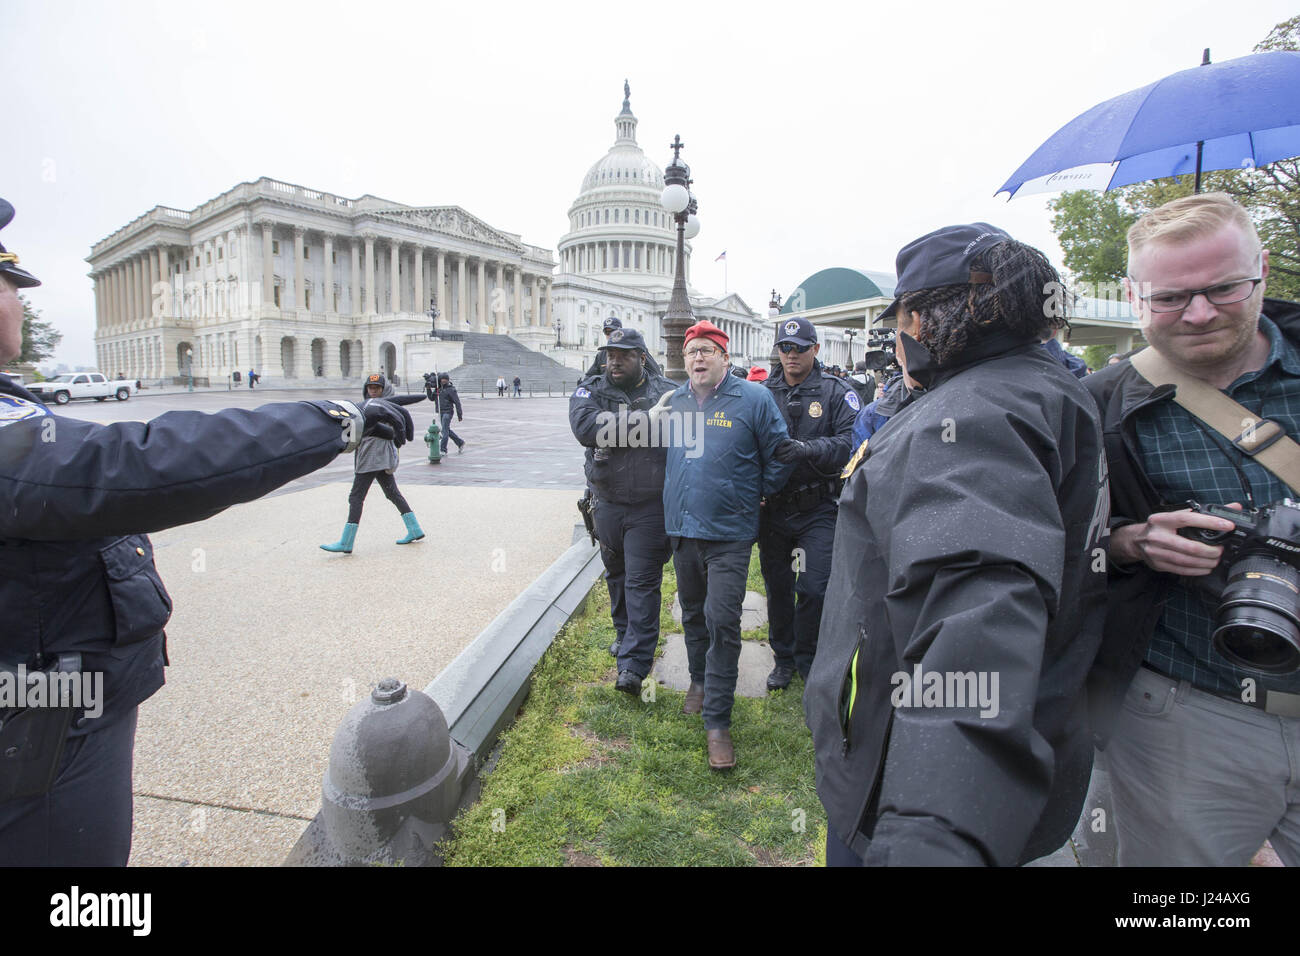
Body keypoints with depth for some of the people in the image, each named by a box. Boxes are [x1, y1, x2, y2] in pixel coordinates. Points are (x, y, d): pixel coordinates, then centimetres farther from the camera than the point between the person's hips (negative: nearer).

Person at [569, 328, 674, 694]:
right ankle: (625, 634, 41)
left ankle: (633, 663, 3)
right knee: (617, 575, 20)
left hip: (650, 506, -3)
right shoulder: (591, 390, 1)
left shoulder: (667, 393, -1)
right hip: (607, 503, 4)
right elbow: (585, 427, -20)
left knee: (642, 582, -2)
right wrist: (643, 421, -22)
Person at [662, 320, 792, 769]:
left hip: (729, 534, -4)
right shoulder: (673, 401, 7)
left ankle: (717, 721, 5)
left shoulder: (753, 398, -6)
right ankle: (699, 680, 41)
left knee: (722, 621, -7)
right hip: (681, 528, 5)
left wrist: (754, 496, 5)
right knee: (693, 613, 18)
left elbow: (780, 456, 1)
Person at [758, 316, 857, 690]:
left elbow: (850, 443, -13)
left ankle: (807, 657, 22)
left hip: (817, 509, -2)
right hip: (773, 508, 3)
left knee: (813, 588, -4)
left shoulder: (837, 392, -1)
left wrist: (807, 449, -29)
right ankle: (783, 657, 32)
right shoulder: (764, 392, 6)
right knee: (777, 587, 13)